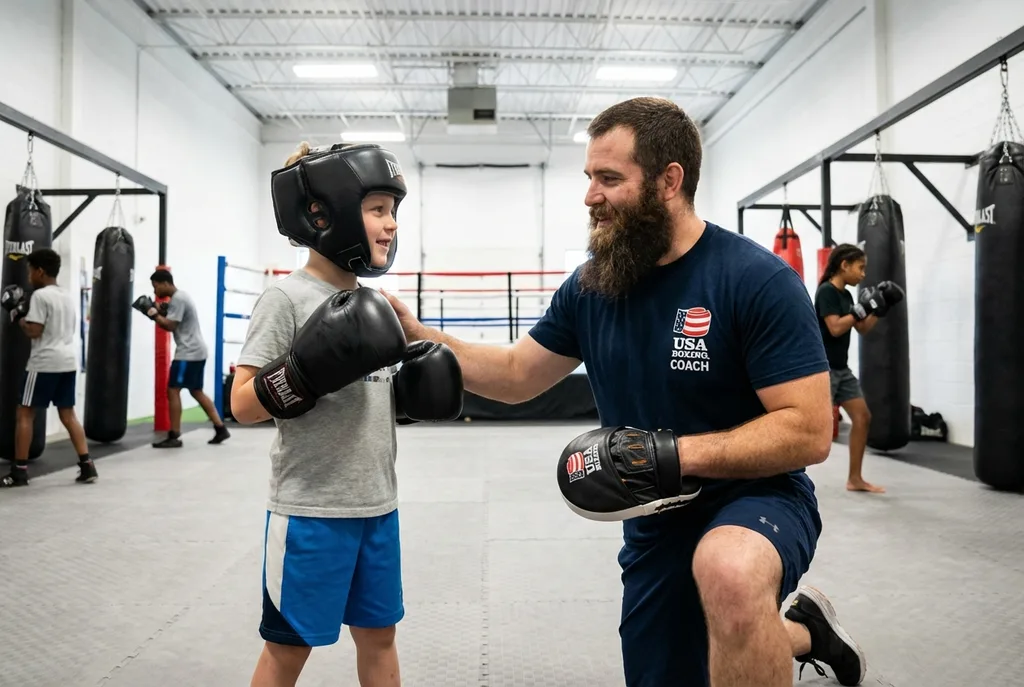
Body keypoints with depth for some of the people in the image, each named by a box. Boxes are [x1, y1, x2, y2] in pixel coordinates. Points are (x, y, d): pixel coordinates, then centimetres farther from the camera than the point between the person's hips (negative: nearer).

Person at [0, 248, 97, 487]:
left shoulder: (40, 295, -9)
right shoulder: (66, 296, 16)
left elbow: (33, 331, -14)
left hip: (45, 363, -8)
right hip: (68, 362, 8)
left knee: (24, 414, 2)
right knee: (68, 413, 10)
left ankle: (19, 471, 5)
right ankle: (87, 466, 3)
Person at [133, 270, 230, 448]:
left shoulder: (177, 299, -13)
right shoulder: (181, 296, 19)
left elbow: (170, 326, -18)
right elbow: (174, 322, 19)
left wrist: (152, 313, -11)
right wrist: (161, 311, 6)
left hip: (188, 353, -11)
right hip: (196, 352, 11)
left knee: (173, 391, -7)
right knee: (196, 391, 14)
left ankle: (174, 437, -5)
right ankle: (221, 429, 13)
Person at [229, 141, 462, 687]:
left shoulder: (371, 304, 8)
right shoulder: (287, 298, -13)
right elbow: (242, 406, -16)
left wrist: (412, 393, -2)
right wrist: (307, 370, -29)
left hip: (377, 506, 7)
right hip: (310, 511, -6)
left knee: (378, 633, 19)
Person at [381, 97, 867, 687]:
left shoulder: (757, 280, -19)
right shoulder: (590, 287, -2)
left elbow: (809, 431, -22)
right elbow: (517, 376, 6)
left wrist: (674, 453, -30)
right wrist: (418, 336, -4)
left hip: (756, 498, -6)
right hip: (656, 522, 6)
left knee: (729, 570, -41)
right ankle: (804, 633, 43)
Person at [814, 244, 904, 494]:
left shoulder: (846, 295, 13)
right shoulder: (826, 291, -13)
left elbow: (863, 329, 19)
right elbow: (835, 328, -23)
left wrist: (881, 309, 9)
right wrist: (862, 308, -18)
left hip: (841, 369, 10)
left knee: (862, 417, 9)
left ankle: (855, 479, 18)